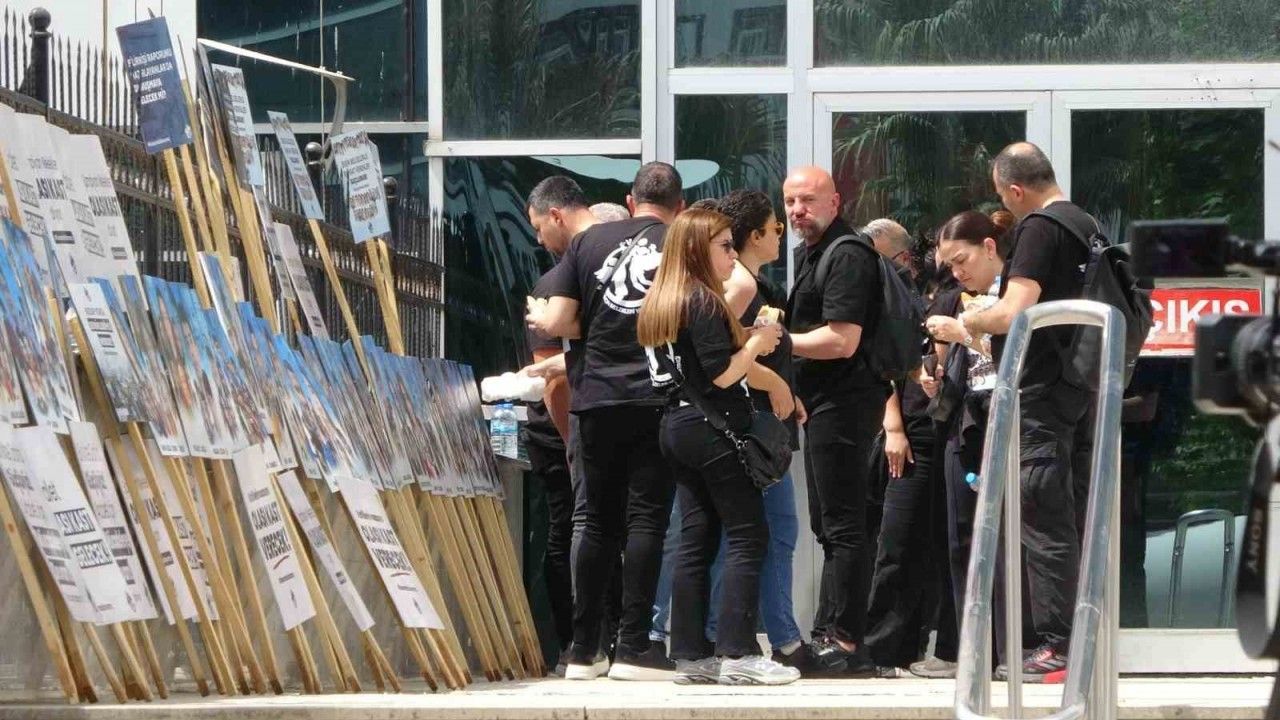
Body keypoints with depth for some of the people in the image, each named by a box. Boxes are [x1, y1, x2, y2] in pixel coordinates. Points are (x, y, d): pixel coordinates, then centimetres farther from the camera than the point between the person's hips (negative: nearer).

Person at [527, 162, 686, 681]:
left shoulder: (589, 242, 6)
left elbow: (557, 322, 2)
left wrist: (538, 316, 24)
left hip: (598, 399, 3)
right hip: (659, 401, -3)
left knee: (599, 521, 11)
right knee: (646, 518, -1)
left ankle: (584, 649, 12)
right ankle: (633, 647, -7)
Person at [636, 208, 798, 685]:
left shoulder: (659, 303, 14)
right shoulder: (704, 302, -14)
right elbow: (722, 374, -19)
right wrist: (756, 344, -4)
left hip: (678, 427, 9)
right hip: (714, 429, -9)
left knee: (696, 540, 9)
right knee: (747, 538, -6)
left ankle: (690, 654, 7)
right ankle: (738, 654, -11)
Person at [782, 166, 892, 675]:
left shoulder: (847, 257, -15)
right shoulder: (810, 253, 19)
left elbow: (842, 341, -23)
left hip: (844, 400, -11)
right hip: (825, 403, 11)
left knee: (841, 526, -10)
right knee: (830, 524, 15)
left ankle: (843, 640, -10)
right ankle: (829, 634, 21)